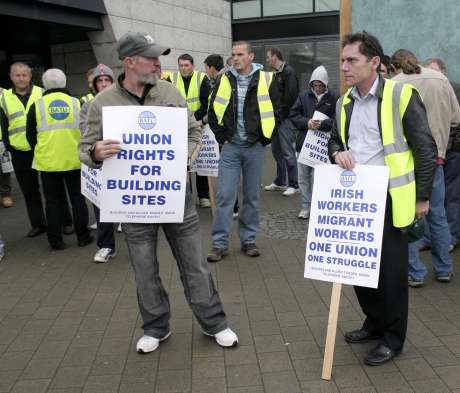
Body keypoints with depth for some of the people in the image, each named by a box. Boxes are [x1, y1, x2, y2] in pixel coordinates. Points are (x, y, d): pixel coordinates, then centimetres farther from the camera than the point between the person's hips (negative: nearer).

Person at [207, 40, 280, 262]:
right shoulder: (224, 80, 3)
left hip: (255, 147, 0)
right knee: (224, 195, -1)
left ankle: (248, 240, 22)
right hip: (230, 146, 1)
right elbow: (213, 112, 9)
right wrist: (221, 136, 2)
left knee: (252, 196, 9)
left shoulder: (265, 79, 0)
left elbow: (275, 111, 4)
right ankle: (220, 243, 7)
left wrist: (264, 138, -1)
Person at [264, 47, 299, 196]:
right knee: (276, 150, 14)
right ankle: (280, 182, 25)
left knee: (288, 152, -5)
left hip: (286, 118, -9)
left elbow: (290, 95, -20)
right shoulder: (276, 74, 16)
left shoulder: (288, 72, -12)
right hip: (276, 118, 9)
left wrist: (281, 113, -14)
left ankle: (293, 185, 4)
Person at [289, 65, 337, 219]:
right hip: (303, 142, 3)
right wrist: (307, 122, -11)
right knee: (303, 177, 8)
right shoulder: (303, 96, 9)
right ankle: (306, 206, 19)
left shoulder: (332, 98, 0)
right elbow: (293, 115, 4)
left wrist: (322, 124, -20)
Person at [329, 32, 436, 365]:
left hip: (389, 199, -6)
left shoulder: (401, 94, -11)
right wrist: (337, 152, -3)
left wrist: (422, 197, -8)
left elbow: (425, 148, -9)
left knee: (391, 270, 4)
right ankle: (375, 322, 35)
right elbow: (335, 140, 22)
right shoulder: (344, 102, 9)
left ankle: (394, 337, 22)